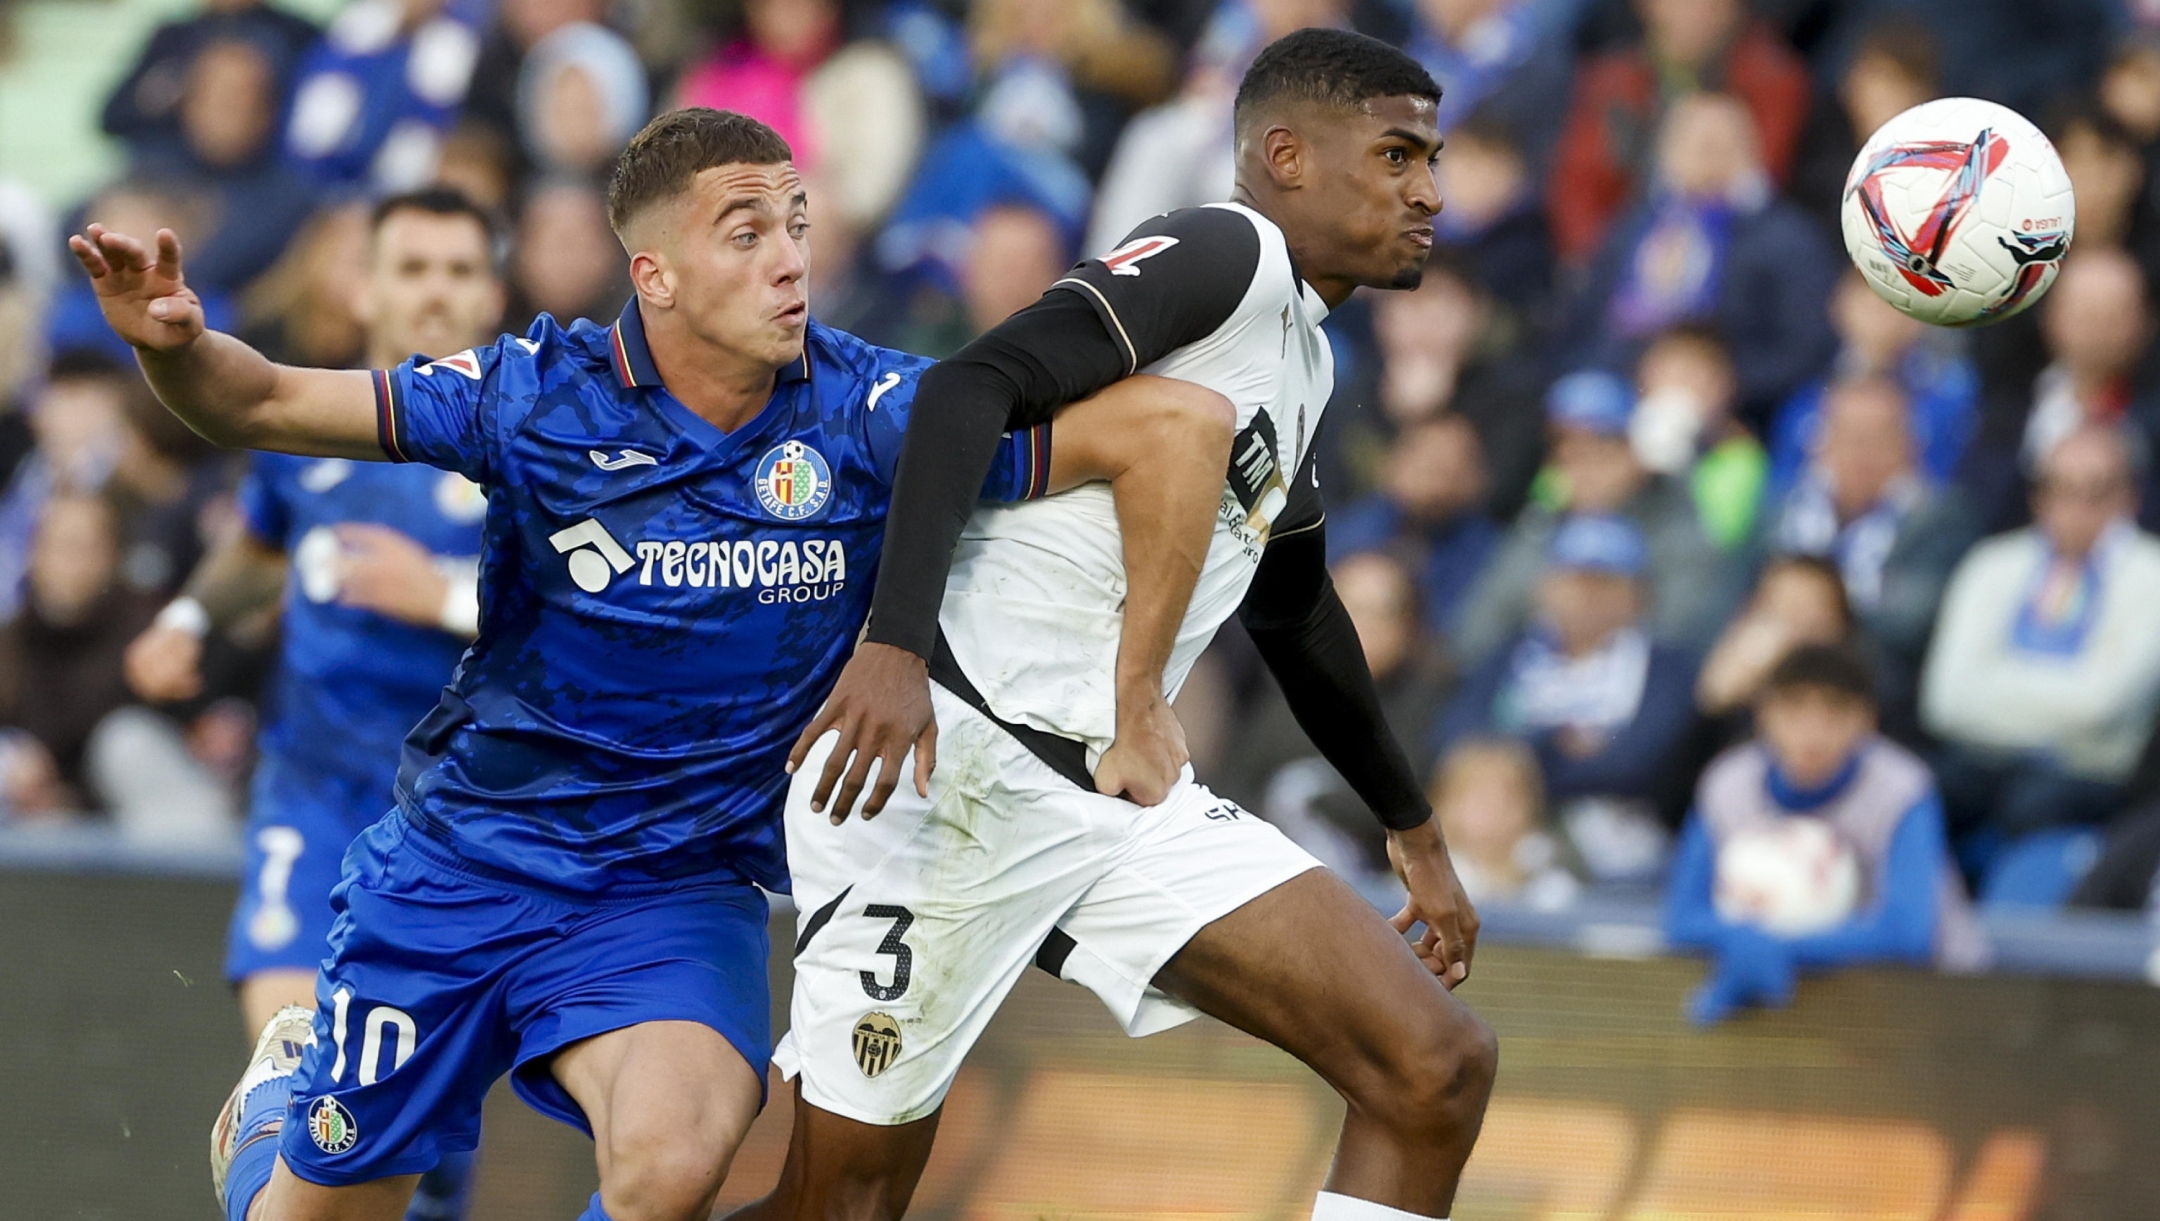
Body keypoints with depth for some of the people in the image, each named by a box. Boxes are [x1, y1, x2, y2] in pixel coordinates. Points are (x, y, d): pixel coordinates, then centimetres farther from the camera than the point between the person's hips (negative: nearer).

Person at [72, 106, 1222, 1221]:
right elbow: (266, 404, -7)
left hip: (678, 892, -1)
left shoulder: (867, 413, -14)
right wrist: (174, 343, -29)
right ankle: (283, 1089, 49)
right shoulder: (538, 393, -13)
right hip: (458, 869, 1)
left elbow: (1169, 424, -17)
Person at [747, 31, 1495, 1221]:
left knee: (1436, 1067, -6)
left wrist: (1412, 829, 42)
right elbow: (972, 388, -23)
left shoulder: (1302, 357, 19)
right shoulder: (1233, 253, -9)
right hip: (953, 763, -9)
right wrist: (897, 644, -35)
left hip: (1124, 801, 9)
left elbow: (1295, 615, 34)